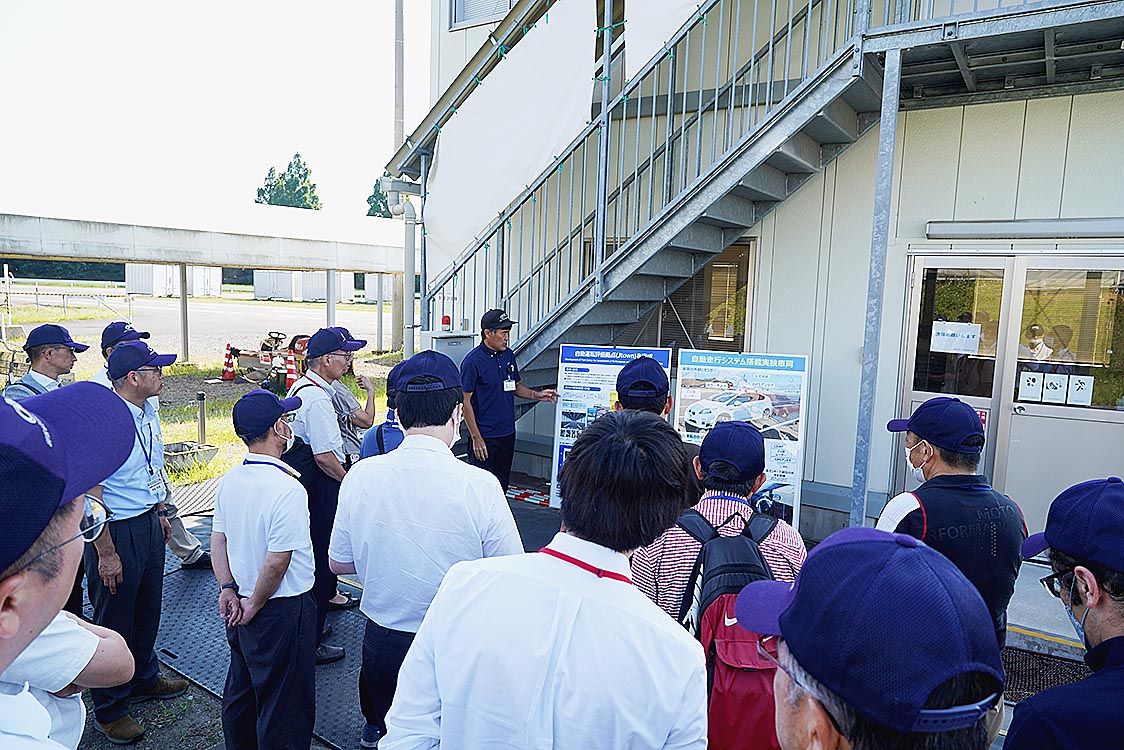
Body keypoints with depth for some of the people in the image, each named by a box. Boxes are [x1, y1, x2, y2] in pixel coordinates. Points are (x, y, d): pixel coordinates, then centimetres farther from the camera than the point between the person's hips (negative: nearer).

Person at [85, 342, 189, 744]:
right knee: (114, 621, 9)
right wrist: (106, 553, -19)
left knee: (148, 609, 23)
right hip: (116, 530, -8)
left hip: (149, 524, 8)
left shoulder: (149, 413, 2)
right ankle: (108, 710, 29)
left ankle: (145, 679, 45)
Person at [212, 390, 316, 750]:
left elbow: (218, 540, 5)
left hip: (240, 603, 8)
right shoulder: (288, 488, -27)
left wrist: (228, 589, 5)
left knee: (241, 687, 28)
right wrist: (255, 605, -11)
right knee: (285, 706, 10)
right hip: (283, 610, -8)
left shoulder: (230, 480, -2)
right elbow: (277, 562, -25)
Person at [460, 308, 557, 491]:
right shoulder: (473, 361, -15)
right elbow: (466, 401, -14)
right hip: (484, 437, -7)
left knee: (502, 485, 16)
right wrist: (476, 438, -16)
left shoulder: (508, 355, 7)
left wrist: (535, 395, 0)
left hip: (507, 435, 7)